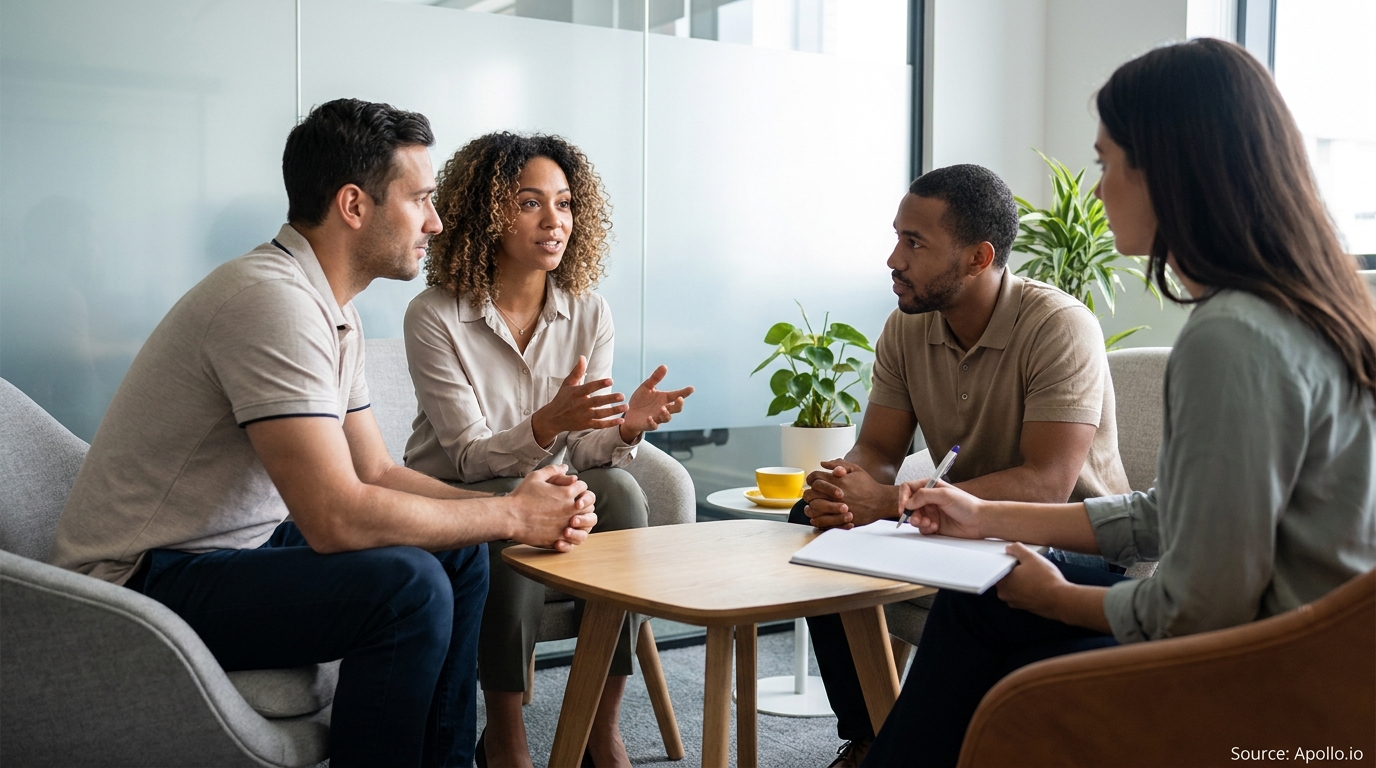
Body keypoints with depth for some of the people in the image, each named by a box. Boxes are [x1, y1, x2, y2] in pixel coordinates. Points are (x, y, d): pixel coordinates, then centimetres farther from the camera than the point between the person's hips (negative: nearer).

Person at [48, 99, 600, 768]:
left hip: (238, 543, 10)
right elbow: (337, 517, -30)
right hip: (145, 581, -10)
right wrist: (511, 516, -18)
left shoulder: (333, 312, 9)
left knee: (459, 553, 5)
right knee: (407, 580, -26)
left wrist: (520, 506, -5)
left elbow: (377, 473, 10)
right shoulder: (273, 299, -24)